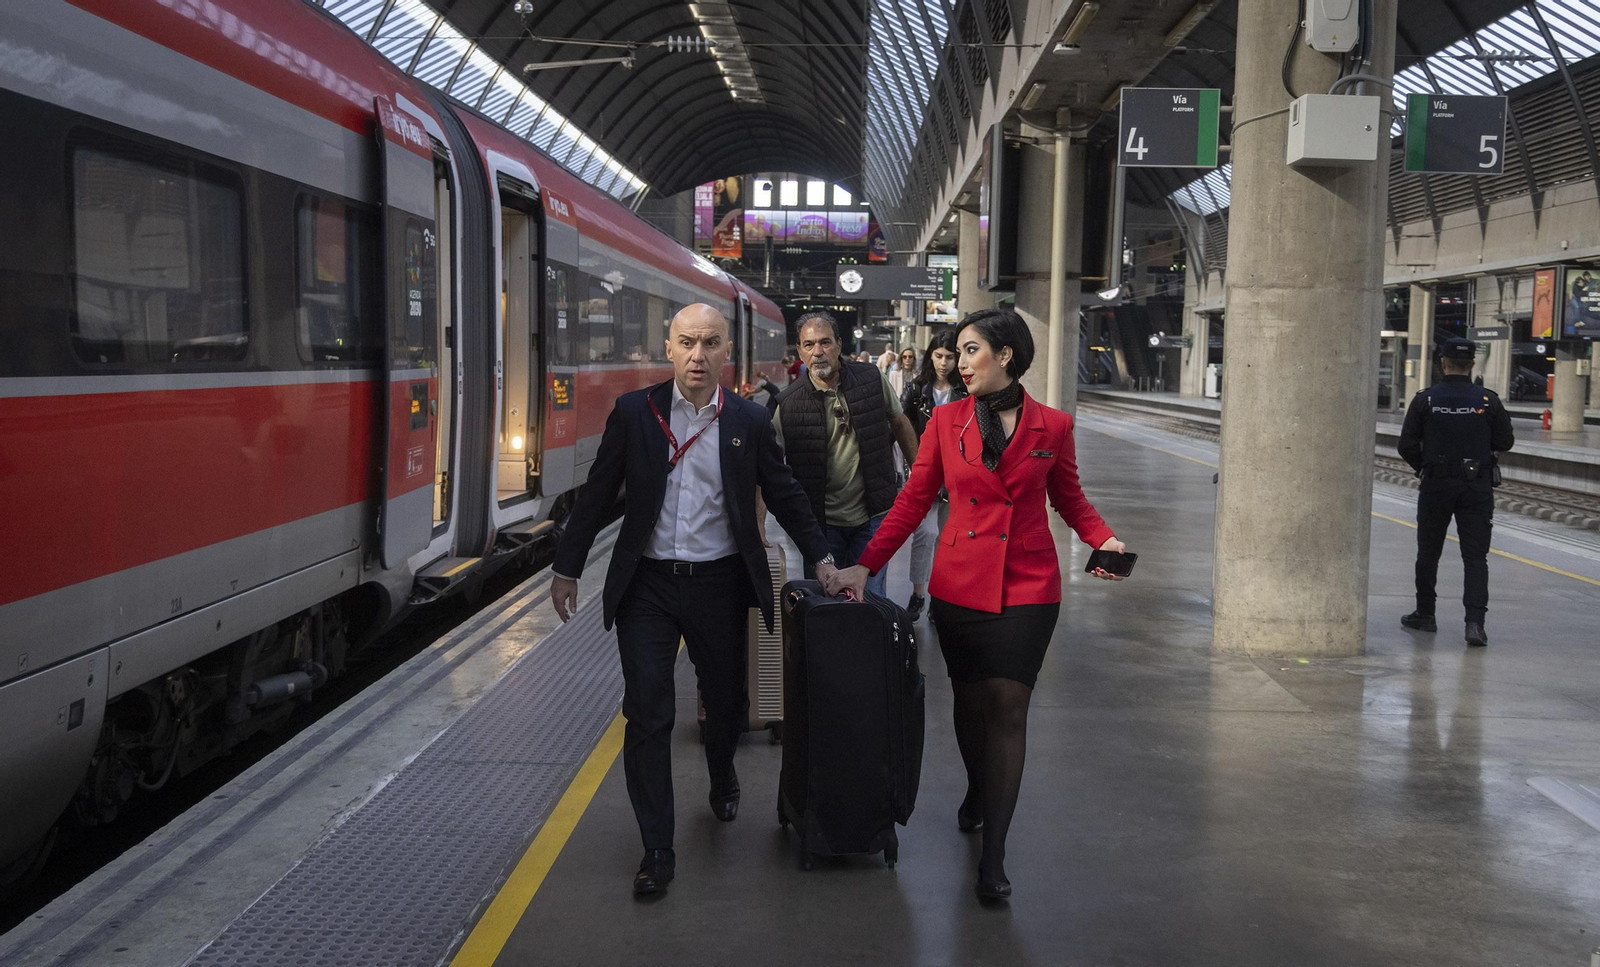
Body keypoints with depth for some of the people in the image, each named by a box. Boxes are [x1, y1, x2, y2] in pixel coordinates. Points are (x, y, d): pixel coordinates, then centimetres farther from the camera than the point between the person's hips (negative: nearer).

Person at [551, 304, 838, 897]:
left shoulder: (749, 421, 0)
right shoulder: (634, 412, -2)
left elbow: (785, 495, 9)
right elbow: (598, 494, 3)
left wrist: (822, 561, 6)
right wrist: (566, 569, 5)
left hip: (719, 582, 1)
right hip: (648, 583, -1)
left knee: (726, 700, 15)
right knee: (647, 713, -4)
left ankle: (722, 778, 49)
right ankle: (657, 849, 5)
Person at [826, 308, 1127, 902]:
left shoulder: (1052, 426, 0)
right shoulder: (946, 420, 2)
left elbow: (1069, 499, 12)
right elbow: (913, 500, 3)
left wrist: (1103, 541, -7)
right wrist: (866, 565, -4)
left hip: (1027, 586, -2)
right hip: (960, 581, 2)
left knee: (1008, 708, -6)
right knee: (969, 702, 13)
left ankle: (993, 855, -1)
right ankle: (978, 791, 43)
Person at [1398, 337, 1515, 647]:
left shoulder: (1425, 399, -6)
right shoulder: (1488, 401, -5)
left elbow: (1407, 445, -5)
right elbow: (1505, 442, 2)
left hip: (1435, 485, 0)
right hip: (1477, 488, 0)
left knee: (1428, 552, 15)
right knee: (1475, 556, 0)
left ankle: (1425, 614, 24)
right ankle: (1475, 621, -12)